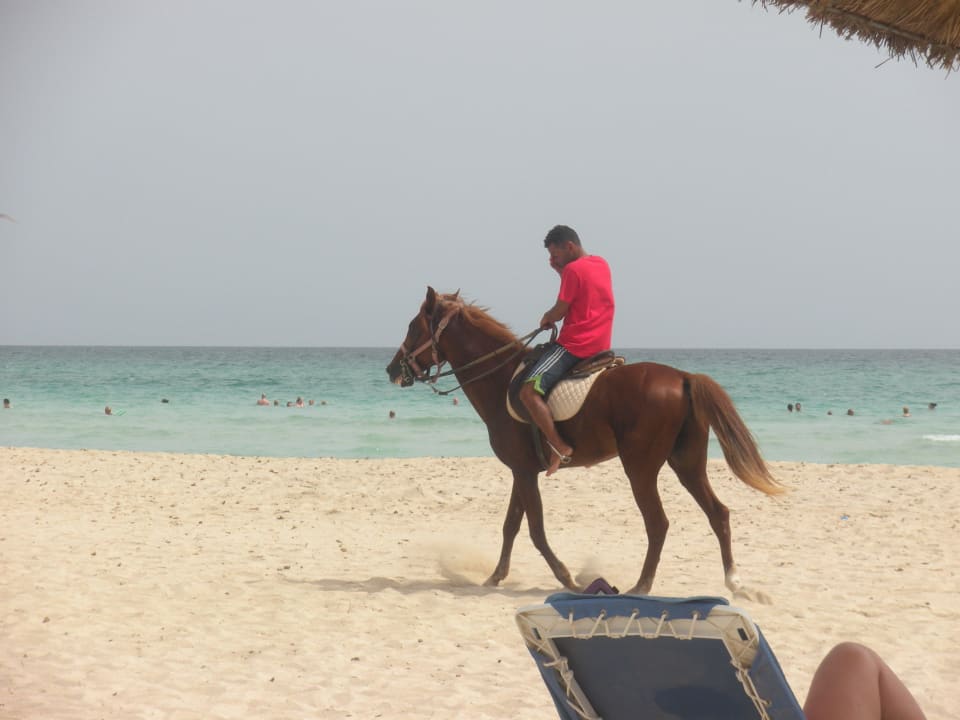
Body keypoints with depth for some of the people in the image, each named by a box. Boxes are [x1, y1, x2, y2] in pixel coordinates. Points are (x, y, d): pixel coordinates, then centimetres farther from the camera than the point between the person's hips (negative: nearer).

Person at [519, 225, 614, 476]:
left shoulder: (574, 269, -12)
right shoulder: (601, 264, 13)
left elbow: (559, 312, -11)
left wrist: (546, 319, 11)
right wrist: (560, 269, 16)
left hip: (574, 344, -10)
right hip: (600, 346, 10)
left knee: (529, 391, -20)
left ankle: (559, 446, -28)